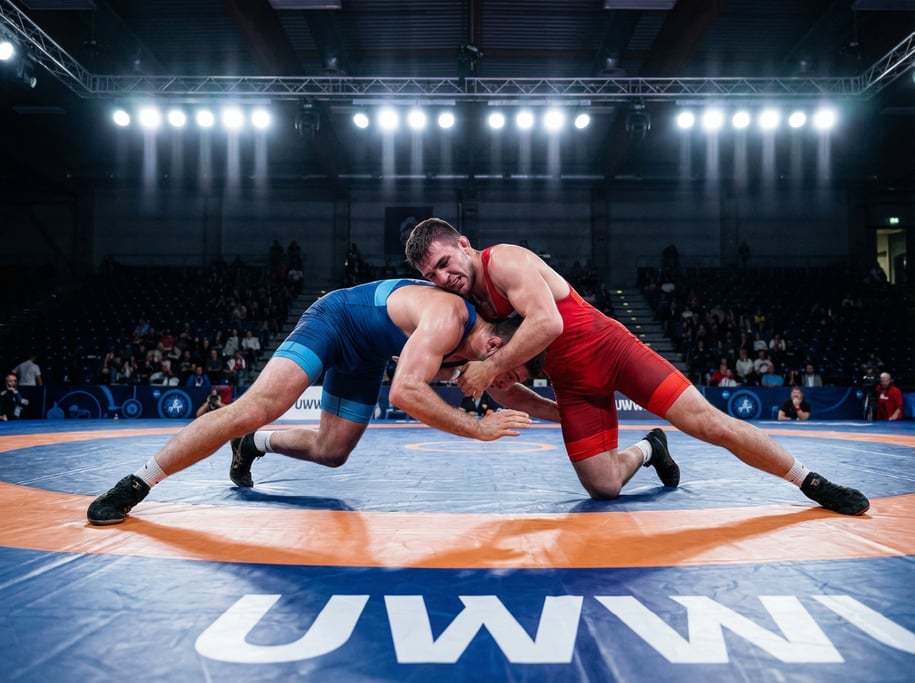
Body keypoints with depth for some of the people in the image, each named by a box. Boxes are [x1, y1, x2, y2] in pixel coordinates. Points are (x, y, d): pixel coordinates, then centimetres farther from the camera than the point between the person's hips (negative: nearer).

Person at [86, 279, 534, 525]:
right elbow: (405, 393, -45)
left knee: (331, 452, 11)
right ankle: (136, 484, -13)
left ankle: (254, 444, 35)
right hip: (335, 319, -9)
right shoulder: (448, 318, -34)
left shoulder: (467, 337, -6)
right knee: (254, 409, -23)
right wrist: (479, 428, -40)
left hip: (367, 351, 9)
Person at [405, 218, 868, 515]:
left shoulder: (504, 260, -15)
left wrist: (490, 368, -26)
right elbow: (504, 391, 11)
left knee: (709, 423, -9)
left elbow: (547, 322, -30)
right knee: (602, 487, -1)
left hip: (607, 347, -6)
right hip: (572, 385, 6)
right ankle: (647, 449, 30)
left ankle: (811, 483, 9)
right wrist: (557, 415, -3)